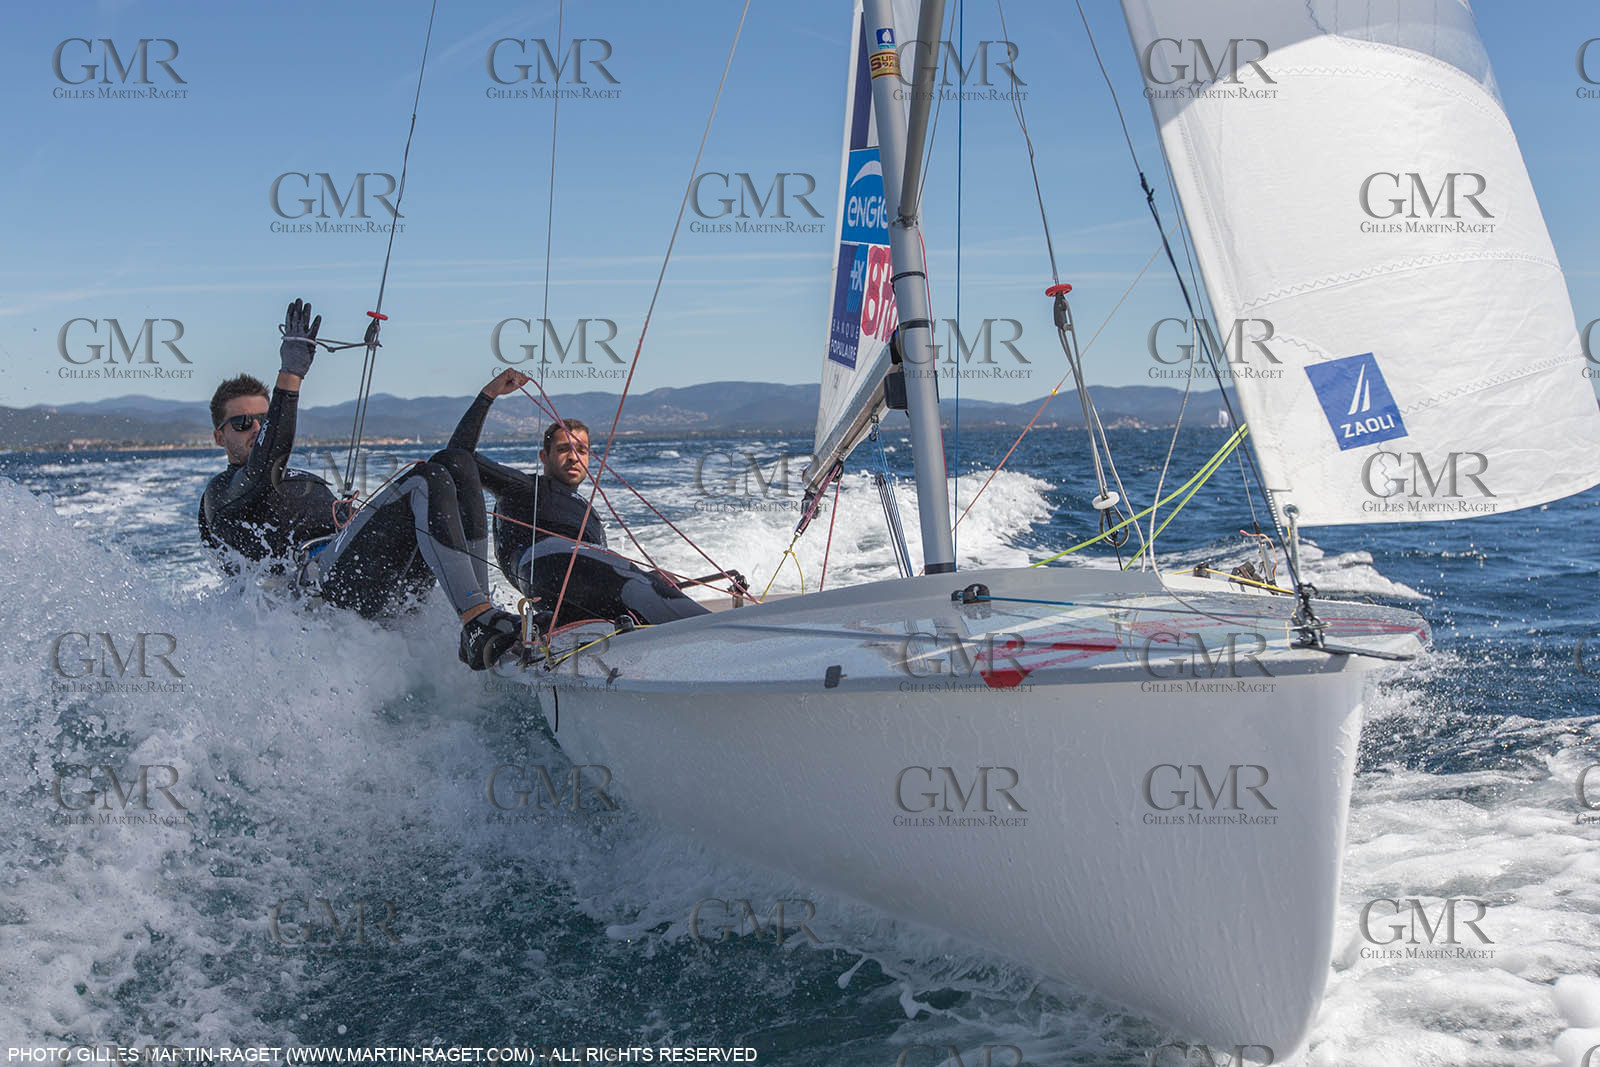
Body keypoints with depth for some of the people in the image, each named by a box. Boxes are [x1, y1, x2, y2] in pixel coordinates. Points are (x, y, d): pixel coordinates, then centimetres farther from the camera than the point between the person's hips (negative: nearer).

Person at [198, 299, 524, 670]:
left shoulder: (310, 484, 41)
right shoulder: (221, 495, 13)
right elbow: (266, 460, -9)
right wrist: (291, 373, -16)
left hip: (391, 584, 8)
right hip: (322, 574, -8)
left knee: (457, 465, -10)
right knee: (429, 480, -24)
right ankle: (479, 623, -39)